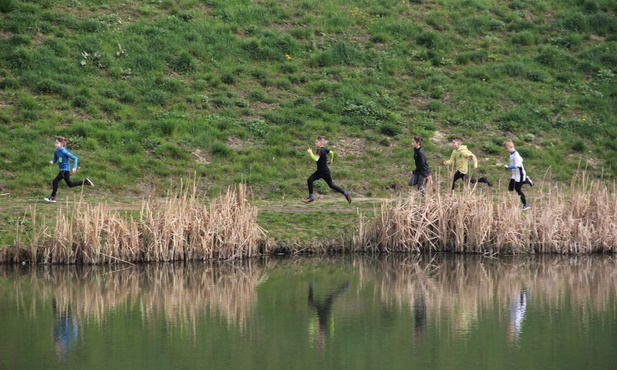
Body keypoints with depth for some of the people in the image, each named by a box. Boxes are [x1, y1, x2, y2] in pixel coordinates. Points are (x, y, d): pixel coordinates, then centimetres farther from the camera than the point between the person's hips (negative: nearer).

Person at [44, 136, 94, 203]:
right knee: (70, 184, 19)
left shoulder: (64, 152, -20)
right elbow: (55, 159, 16)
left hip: (65, 170, -9)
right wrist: (52, 161, -7)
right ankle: (85, 182, 28)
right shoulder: (56, 152, 2)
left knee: (55, 182, -10)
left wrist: (74, 167, -22)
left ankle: (52, 197, -1)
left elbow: (75, 158, -15)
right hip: (62, 170, 9)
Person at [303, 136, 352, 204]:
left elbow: (316, 159, -38)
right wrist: (330, 161, 28)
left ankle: (346, 194, 15)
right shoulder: (323, 149, 5)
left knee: (331, 185, 4)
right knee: (309, 180, -1)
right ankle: (311, 197, 2)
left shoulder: (320, 150, -23)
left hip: (324, 172, -9)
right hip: (320, 171, 9)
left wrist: (310, 152, -29)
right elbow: (331, 153, 18)